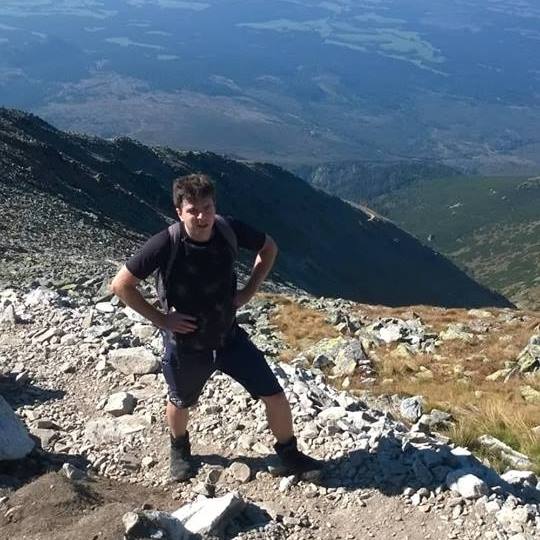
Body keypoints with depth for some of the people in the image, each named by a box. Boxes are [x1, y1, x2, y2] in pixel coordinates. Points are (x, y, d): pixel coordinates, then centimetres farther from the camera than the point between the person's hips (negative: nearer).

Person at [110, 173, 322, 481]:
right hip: (186, 344, -2)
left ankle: (290, 456, 27)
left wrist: (249, 291, -4)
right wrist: (160, 319, -18)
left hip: (230, 336, 2)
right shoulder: (166, 244, -27)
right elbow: (121, 285, -19)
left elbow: (269, 248, 3)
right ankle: (180, 450, 55)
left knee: (275, 396, 2)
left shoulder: (229, 230, -17)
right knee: (181, 404, 23)